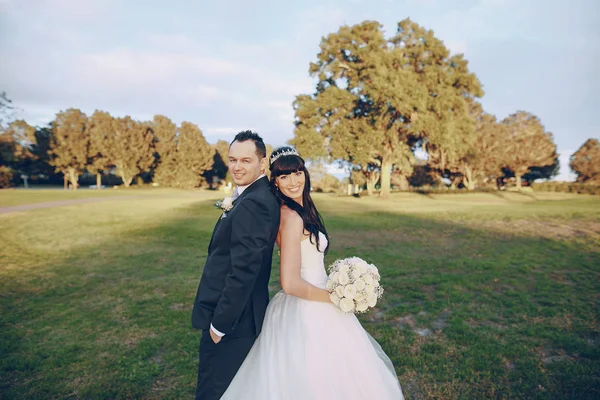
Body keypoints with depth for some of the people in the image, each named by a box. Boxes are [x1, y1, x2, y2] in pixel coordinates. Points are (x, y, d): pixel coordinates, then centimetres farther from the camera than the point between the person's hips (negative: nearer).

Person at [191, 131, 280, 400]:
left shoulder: (252, 204, -24)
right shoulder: (262, 196, 8)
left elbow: (243, 270, -26)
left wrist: (219, 323, -18)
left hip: (232, 318, -10)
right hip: (246, 314, 10)